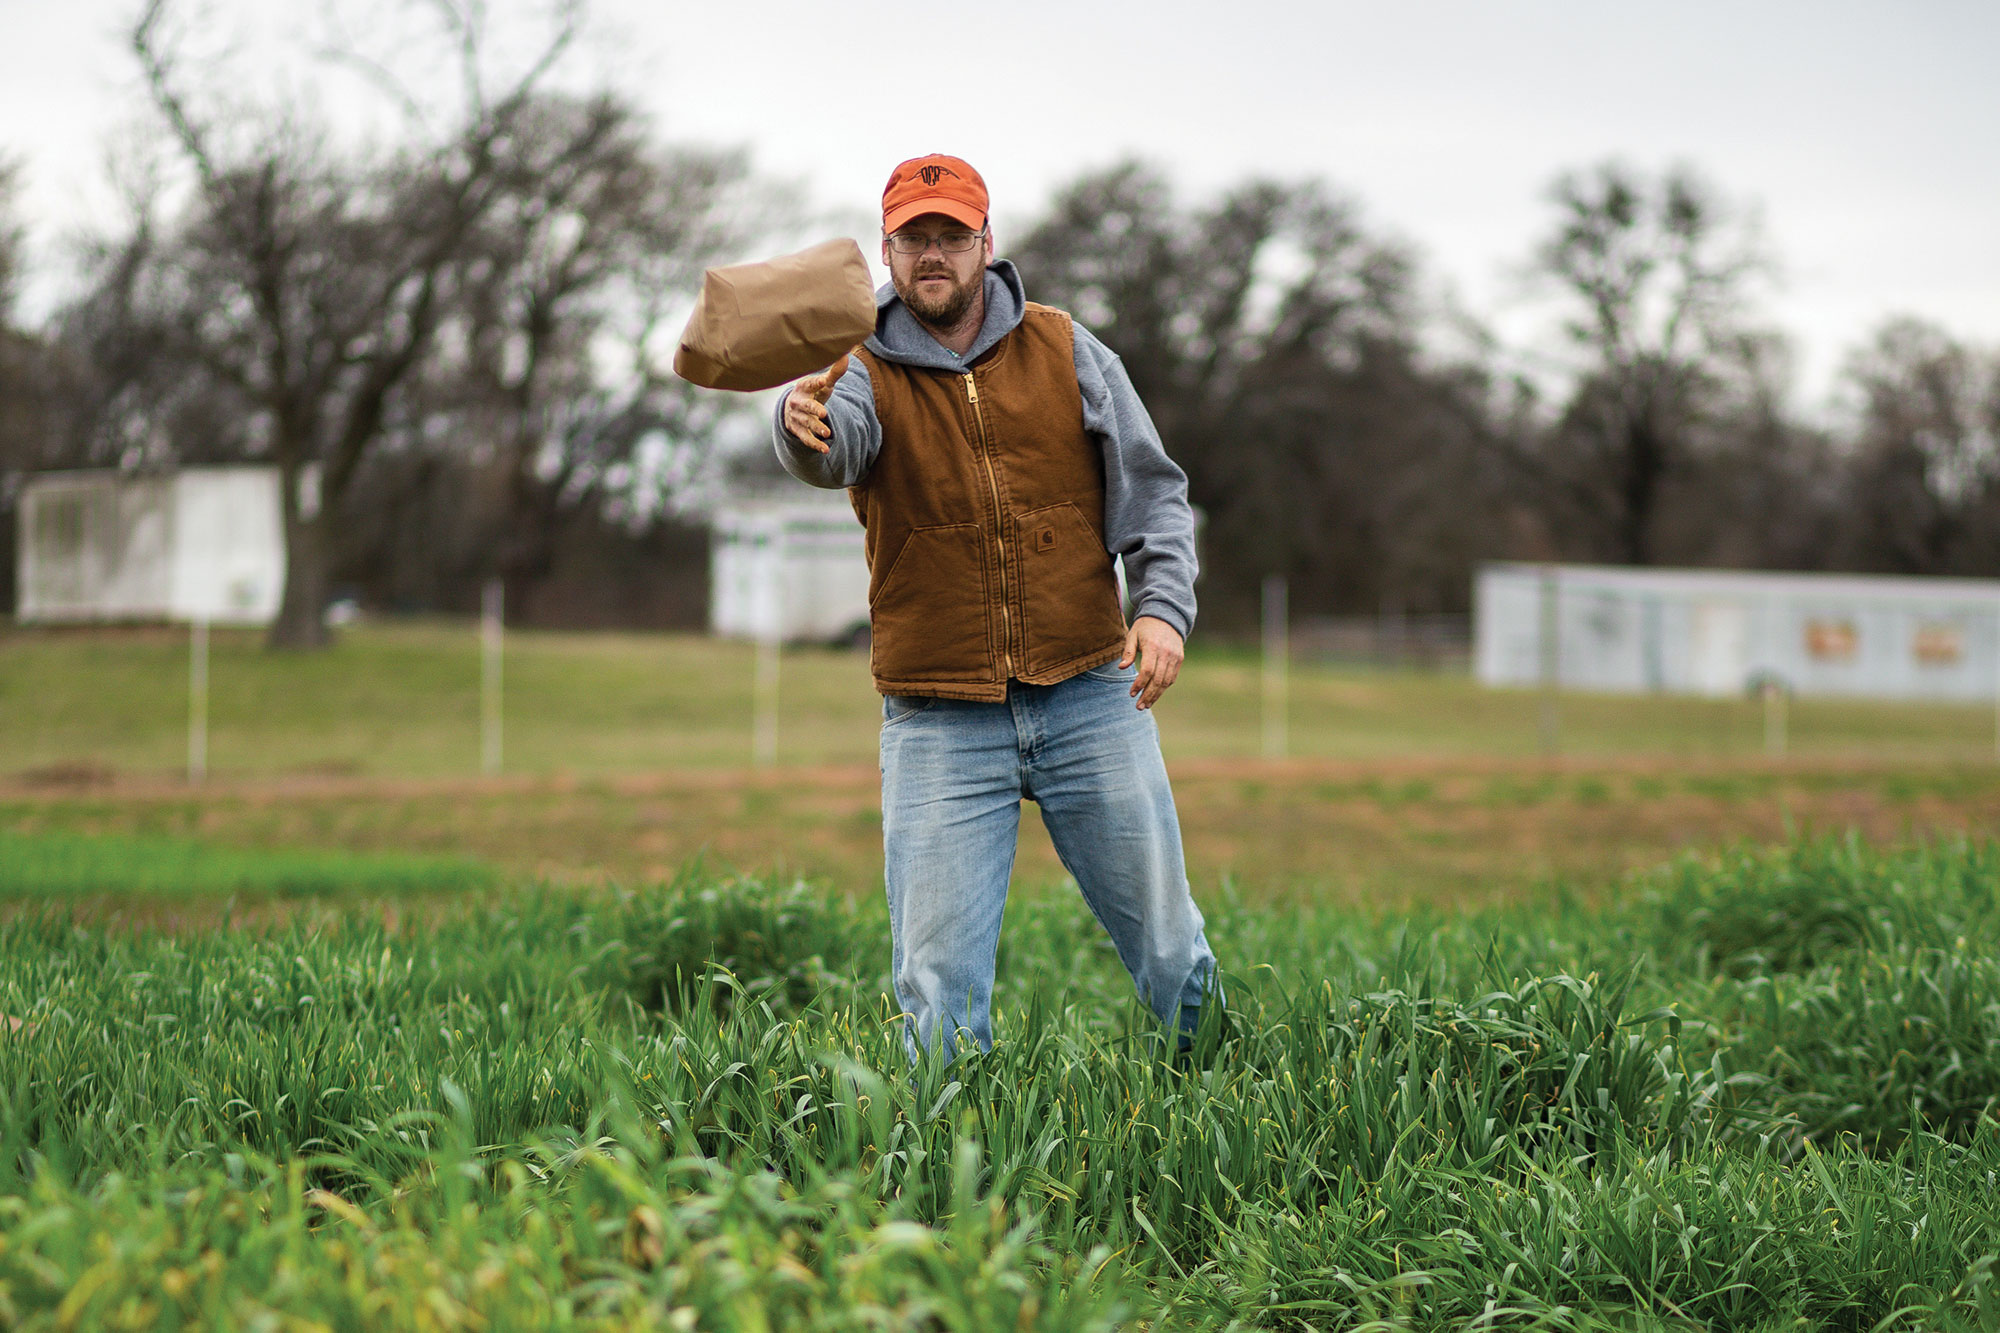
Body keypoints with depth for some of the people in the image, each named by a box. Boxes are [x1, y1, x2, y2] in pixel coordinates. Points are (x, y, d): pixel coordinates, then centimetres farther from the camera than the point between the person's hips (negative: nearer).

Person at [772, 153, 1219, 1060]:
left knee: (1165, 943, 9)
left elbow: (1153, 491, 9)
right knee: (937, 984, -7)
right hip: (939, 723, -1)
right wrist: (805, 429, -48)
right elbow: (834, 449, -24)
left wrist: (1163, 605, -8)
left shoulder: (1065, 351, 6)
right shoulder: (862, 374, 0)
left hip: (1089, 700, 2)